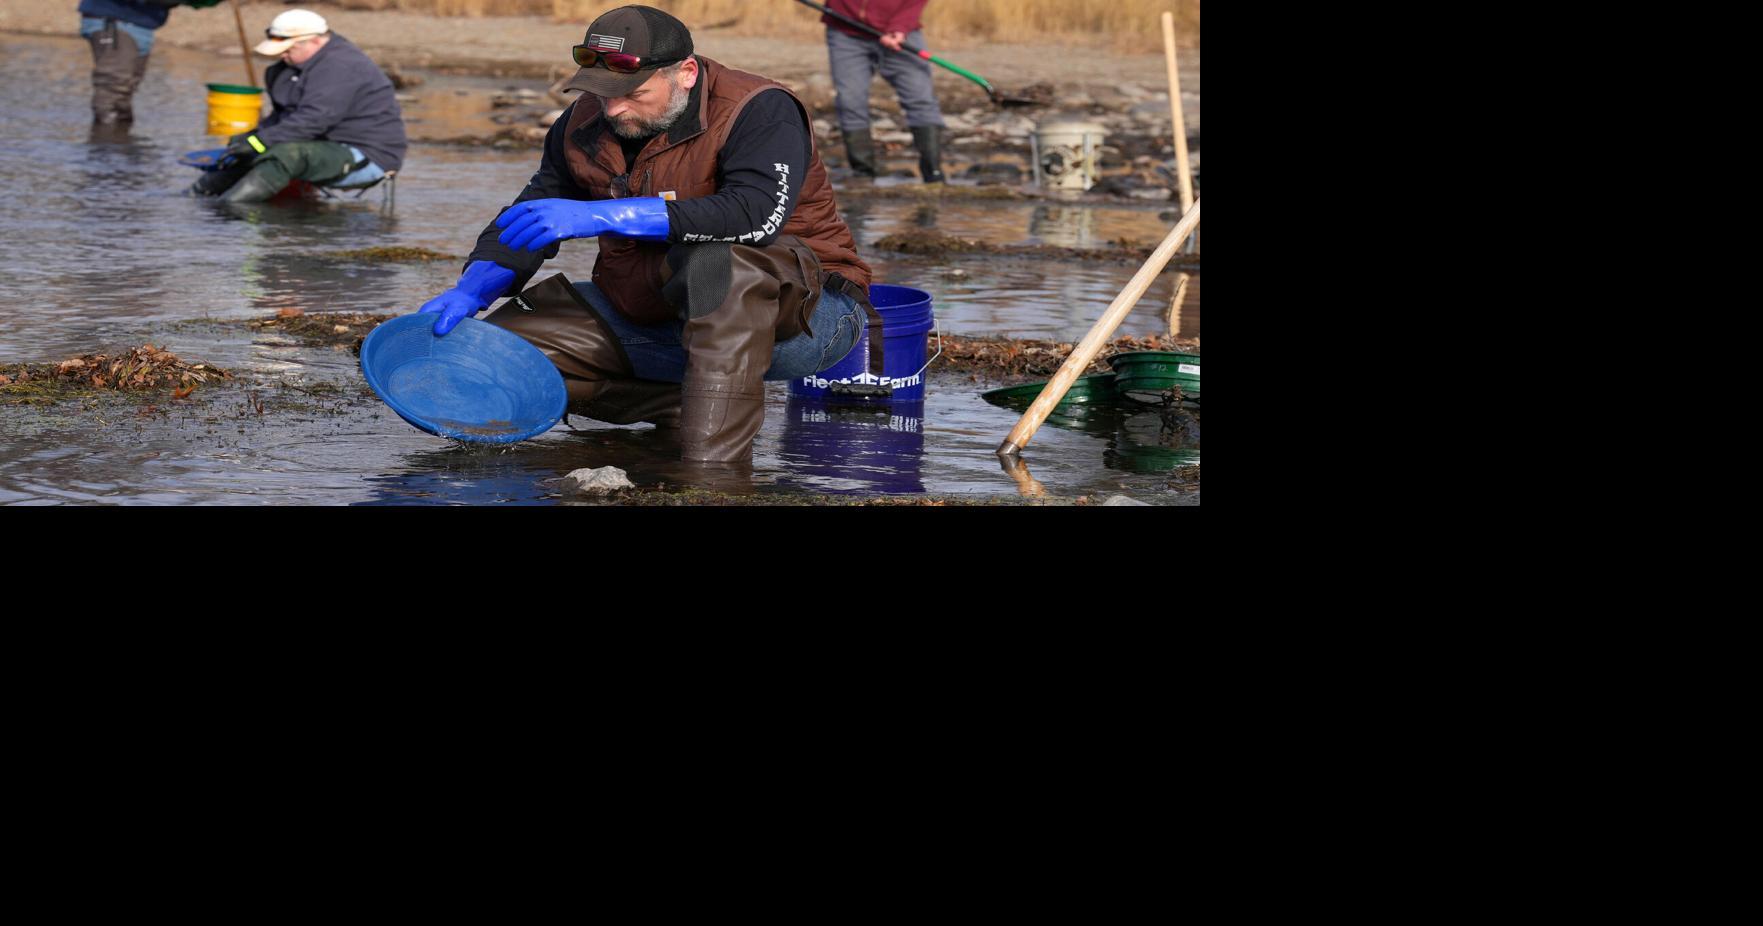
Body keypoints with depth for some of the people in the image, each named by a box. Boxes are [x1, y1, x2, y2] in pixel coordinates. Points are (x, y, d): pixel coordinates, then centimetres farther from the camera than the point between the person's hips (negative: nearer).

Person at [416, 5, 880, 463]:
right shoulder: (587, 121, 2)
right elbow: (531, 213, 12)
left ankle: (711, 458, -43)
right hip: (648, 320, 7)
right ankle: (685, 409, -7)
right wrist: (472, 289, -9)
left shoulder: (760, 111, -19)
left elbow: (757, 216, -36)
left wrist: (607, 215, -39)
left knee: (721, 260, -41)